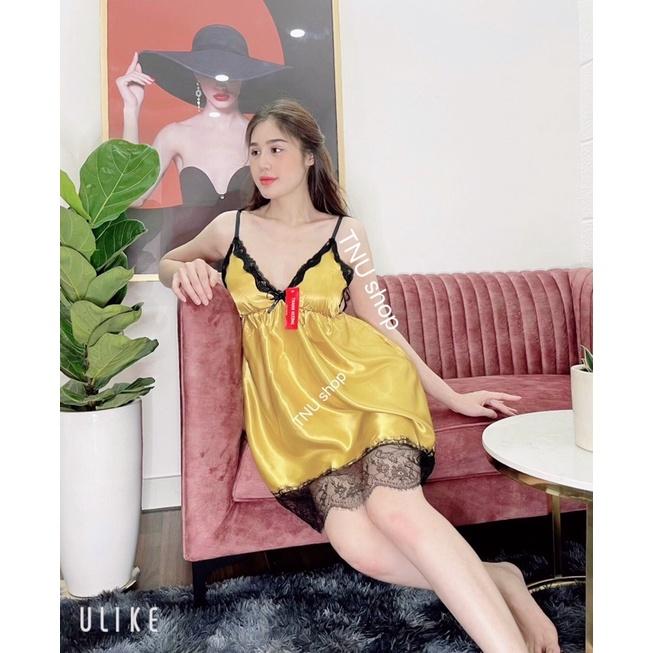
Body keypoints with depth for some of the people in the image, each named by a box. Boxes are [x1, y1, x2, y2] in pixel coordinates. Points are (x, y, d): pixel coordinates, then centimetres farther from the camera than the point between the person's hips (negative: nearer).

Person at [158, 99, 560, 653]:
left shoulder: (347, 233, 12)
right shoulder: (232, 227, 15)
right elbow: (166, 261, 32)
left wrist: (452, 397, 15)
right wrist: (184, 271, 5)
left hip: (358, 378, 0)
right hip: (286, 400, 1)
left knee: (394, 508, -31)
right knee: (357, 543, -25)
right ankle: (496, 582, -5)